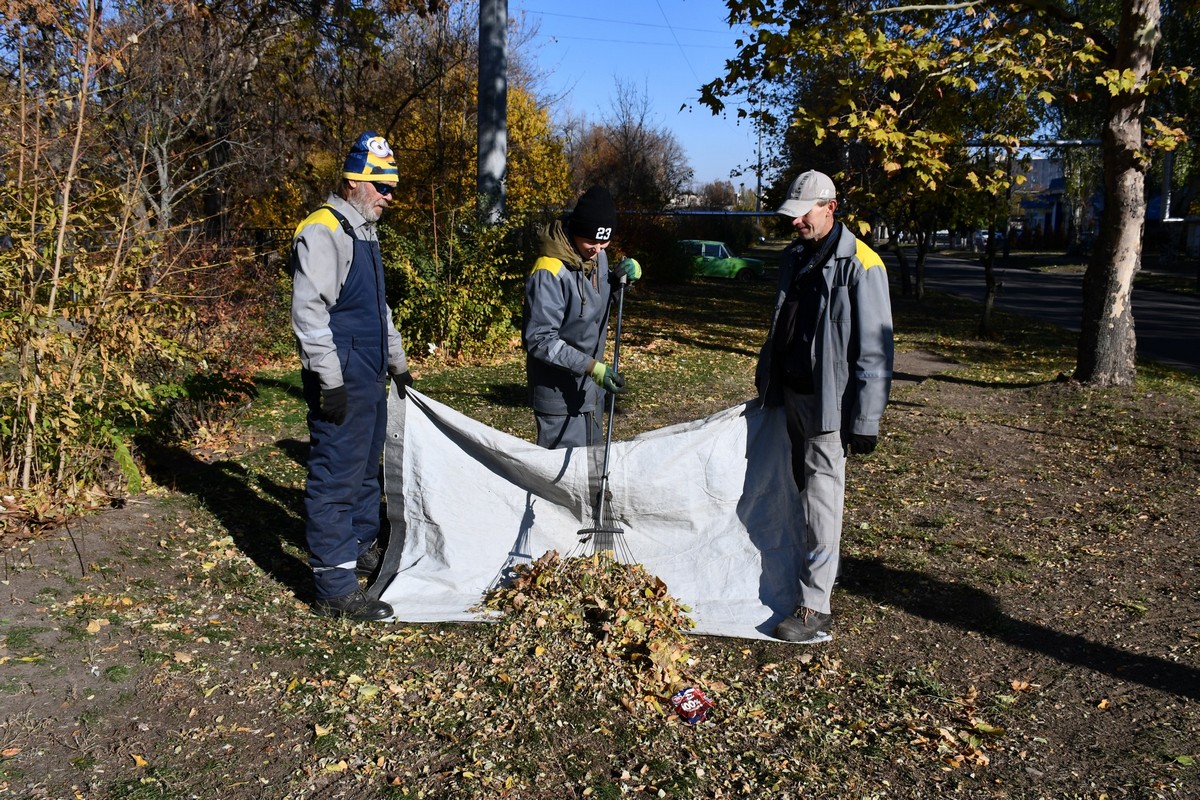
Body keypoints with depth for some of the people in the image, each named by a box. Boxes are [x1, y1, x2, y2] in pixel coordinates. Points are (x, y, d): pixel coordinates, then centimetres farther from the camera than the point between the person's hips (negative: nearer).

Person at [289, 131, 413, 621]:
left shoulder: (364, 233, 18)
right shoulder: (323, 232, -13)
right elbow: (308, 311, -20)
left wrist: (396, 360, 27)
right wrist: (330, 380, -22)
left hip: (370, 377, 10)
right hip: (341, 381, -10)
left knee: (366, 469, 19)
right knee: (336, 477, -6)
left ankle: (361, 550, 35)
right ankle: (335, 588, -1)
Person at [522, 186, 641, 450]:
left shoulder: (598, 256, 0)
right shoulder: (549, 272, -24)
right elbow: (540, 340, -25)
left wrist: (619, 276, -4)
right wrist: (591, 366, -33)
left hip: (590, 387, 8)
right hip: (559, 392, -8)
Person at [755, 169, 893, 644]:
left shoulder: (859, 265, -14)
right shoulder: (793, 258, 11)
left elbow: (874, 349, -16)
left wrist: (867, 419, -17)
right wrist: (766, 380, 21)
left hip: (828, 400, -8)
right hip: (790, 392, 8)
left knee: (821, 496, -8)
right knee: (799, 489, 17)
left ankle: (815, 610, -4)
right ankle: (803, 569, 34)